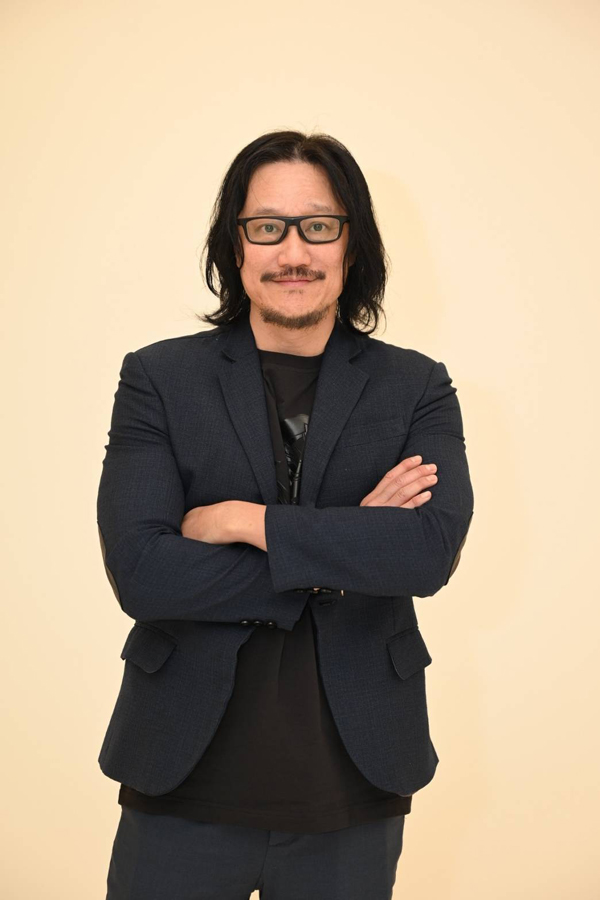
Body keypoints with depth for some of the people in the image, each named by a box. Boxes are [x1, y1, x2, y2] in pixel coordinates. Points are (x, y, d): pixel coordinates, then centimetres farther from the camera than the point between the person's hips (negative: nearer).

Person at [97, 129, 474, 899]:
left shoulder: (417, 388, 1)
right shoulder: (158, 378, -1)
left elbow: (433, 548, -15)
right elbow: (138, 571, -13)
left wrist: (246, 520, -15)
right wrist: (343, 551, -13)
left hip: (353, 790, 1)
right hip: (186, 784, 0)